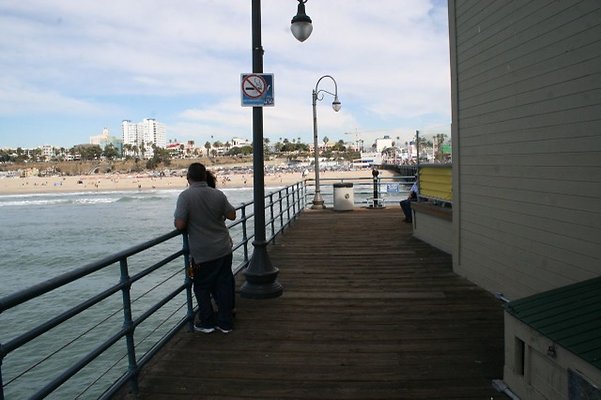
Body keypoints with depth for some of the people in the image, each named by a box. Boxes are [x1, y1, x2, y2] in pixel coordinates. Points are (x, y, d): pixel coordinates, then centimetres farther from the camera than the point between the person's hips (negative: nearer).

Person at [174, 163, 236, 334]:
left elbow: (180, 225, -20)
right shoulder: (218, 194, -3)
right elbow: (232, 215, 5)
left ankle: (207, 322, 22)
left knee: (202, 287, 15)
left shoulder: (185, 196, -15)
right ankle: (225, 322, 20)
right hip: (224, 249, 4)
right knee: (224, 285, 13)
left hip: (202, 253, -3)